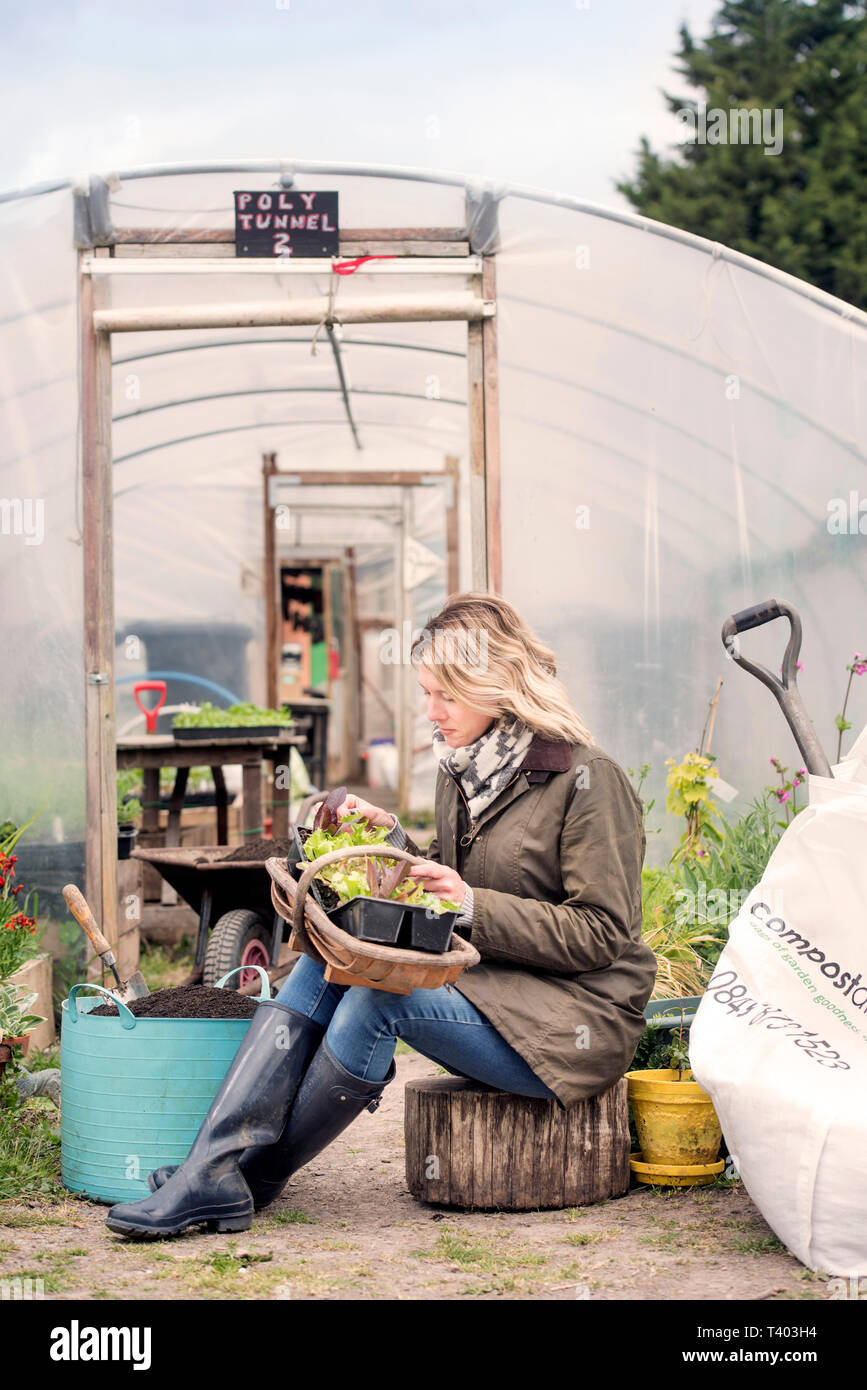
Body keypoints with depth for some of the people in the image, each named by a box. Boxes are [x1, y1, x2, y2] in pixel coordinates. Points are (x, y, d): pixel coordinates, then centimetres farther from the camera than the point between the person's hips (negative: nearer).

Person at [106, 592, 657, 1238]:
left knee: (377, 996, -27)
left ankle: (251, 1179, -14)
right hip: (487, 990, 8)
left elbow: (601, 935, -14)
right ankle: (211, 1170, -24)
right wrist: (393, 840, 1)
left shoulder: (588, 780, -11)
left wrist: (474, 906, -21)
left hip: (578, 1017, -8)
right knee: (331, 955, -14)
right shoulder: (462, 771, 12)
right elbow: (438, 904, 18)